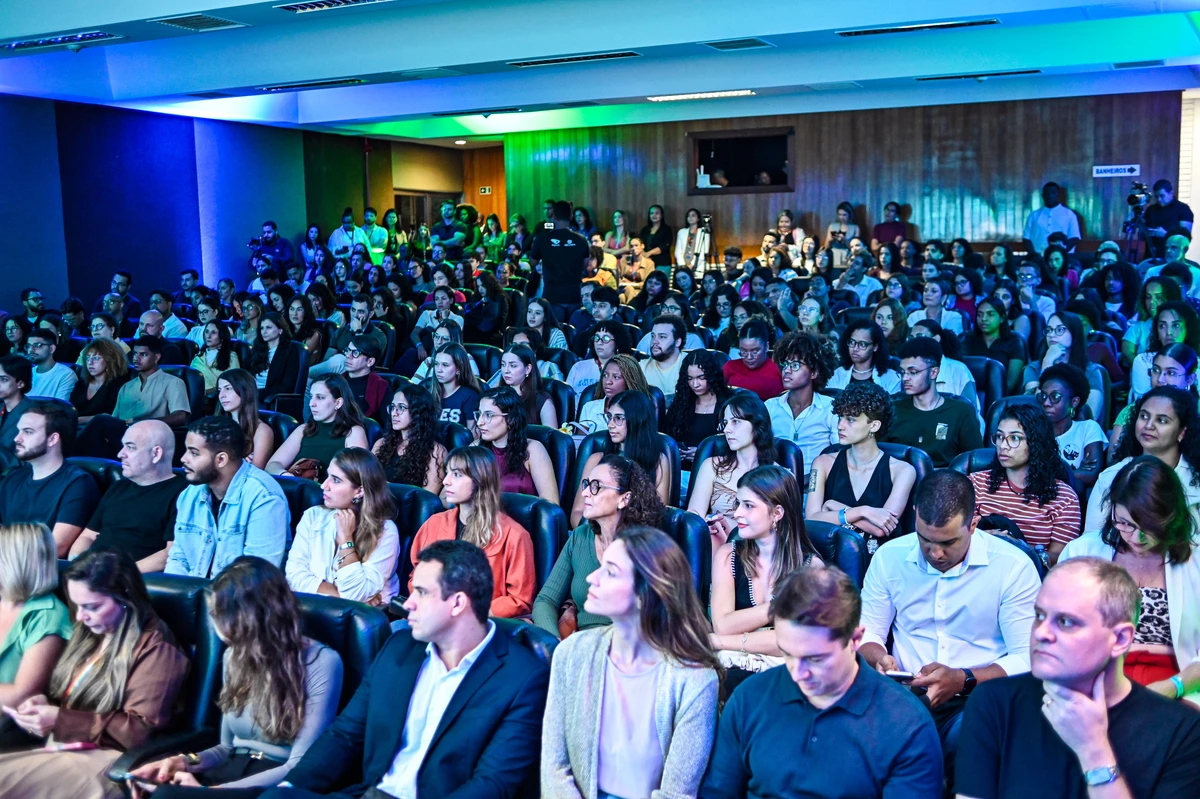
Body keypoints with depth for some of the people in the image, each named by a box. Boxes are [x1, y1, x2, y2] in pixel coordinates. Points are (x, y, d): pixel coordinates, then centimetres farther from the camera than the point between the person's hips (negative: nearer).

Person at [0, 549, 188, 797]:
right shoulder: (88, 634, 16)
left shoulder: (155, 649, -10)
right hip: (63, 748, 8)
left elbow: (141, 730, -15)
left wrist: (61, 721, -18)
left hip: (107, 759, -8)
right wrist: (46, 702, 1)